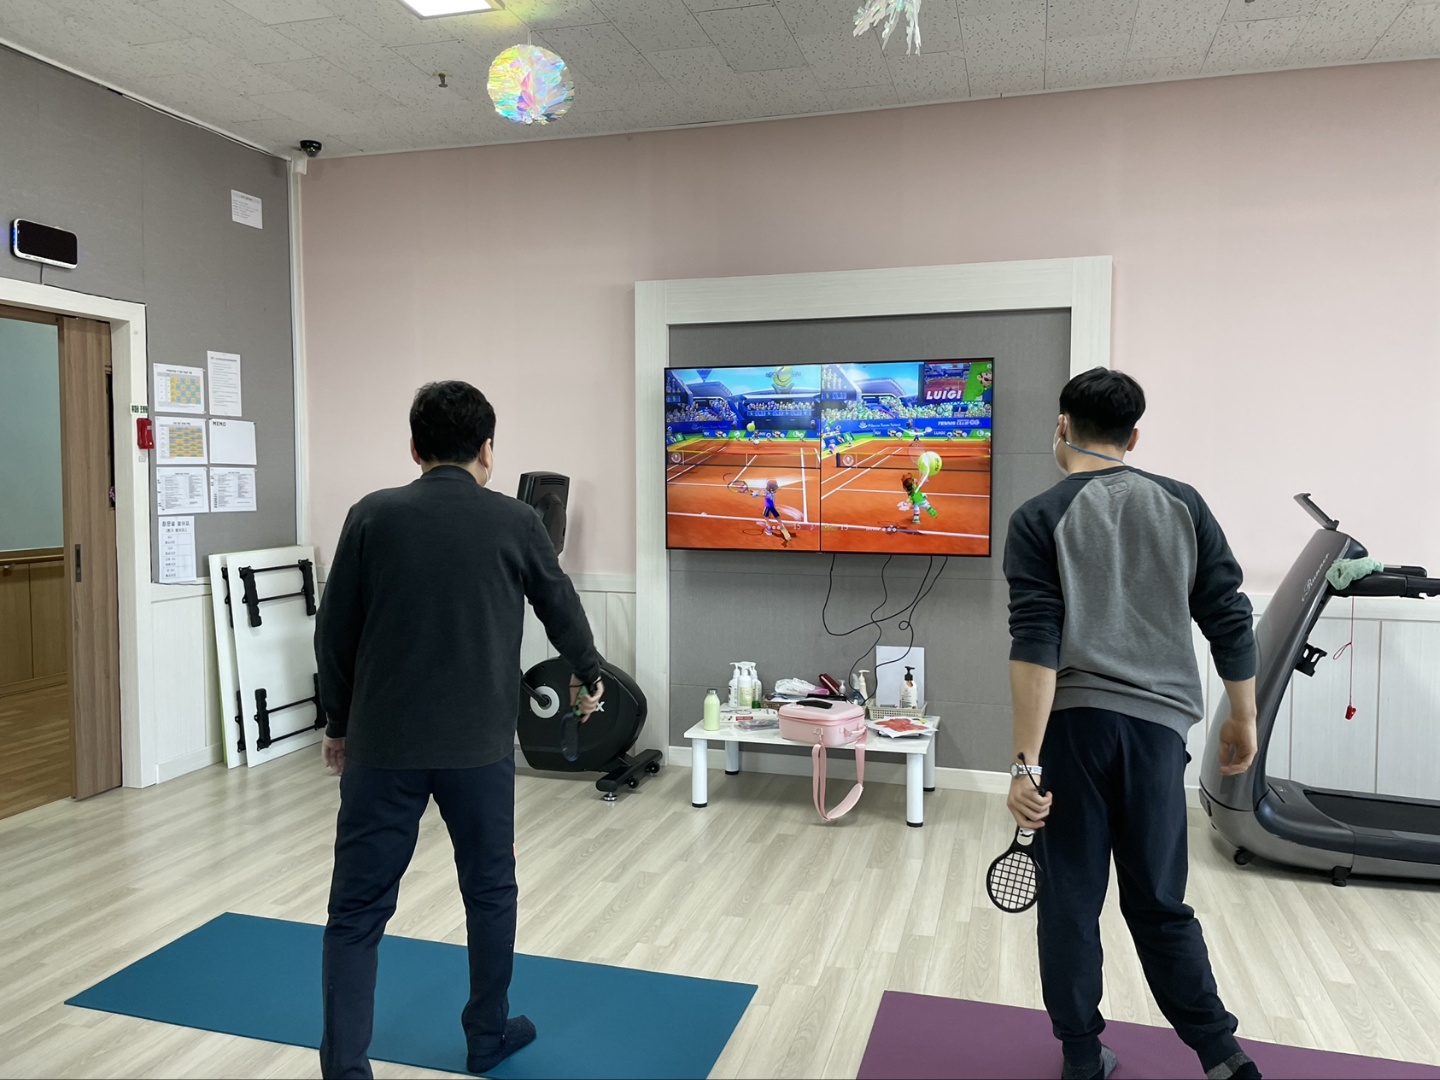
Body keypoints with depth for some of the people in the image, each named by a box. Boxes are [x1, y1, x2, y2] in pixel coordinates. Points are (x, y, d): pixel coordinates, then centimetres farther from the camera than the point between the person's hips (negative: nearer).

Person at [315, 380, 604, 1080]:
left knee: (357, 908, 8)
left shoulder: (372, 516, -2)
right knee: (489, 892, 19)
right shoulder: (515, 522, -1)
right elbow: (563, 611, 14)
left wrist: (339, 724, 17)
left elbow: (335, 635, 2)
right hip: (479, 745, 0)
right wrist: (590, 677, 33)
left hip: (382, 744, 0)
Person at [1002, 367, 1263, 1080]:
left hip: (1070, 724, -3)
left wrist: (1027, 765, -13)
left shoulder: (1040, 518, -5)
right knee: (1159, 902, 17)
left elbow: (1035, 646, -13)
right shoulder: (1183, 504, 6)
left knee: (1070, 901, 9)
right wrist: (1242, 718, 17)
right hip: (1157, 724, 3)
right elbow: (1230, 620, 5)